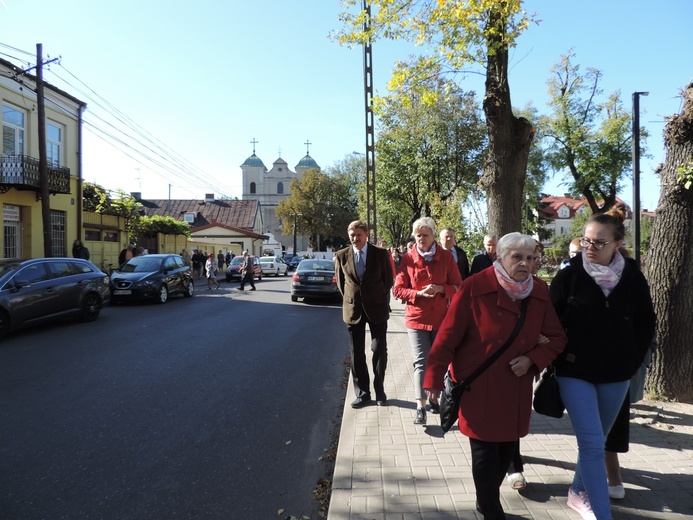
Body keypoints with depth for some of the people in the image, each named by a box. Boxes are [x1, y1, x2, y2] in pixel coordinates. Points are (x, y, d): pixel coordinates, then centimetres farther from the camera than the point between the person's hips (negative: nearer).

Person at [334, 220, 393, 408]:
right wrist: (349, 299, 6)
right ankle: (362, 393, 19)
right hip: (353, 309, 2)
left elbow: (388, 280, 5)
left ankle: (379, 389, 22)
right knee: (357, 354, 7)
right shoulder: (341, 256, -1)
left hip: (377, 308, -1)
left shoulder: (381, 254, -5)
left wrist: (379, 298, 5)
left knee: (379, 350, 3)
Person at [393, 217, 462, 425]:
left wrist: (440, 289, -18)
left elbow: (458, 287, 1)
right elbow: (398, 290, -1)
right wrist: (419, 293, -17)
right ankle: (420, 407, -5)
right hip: (416, 318, -1)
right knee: (420, 361, -6)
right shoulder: (408, 258, -1)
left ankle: (434, 398, 30)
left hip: (441, 318, 2)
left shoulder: (446, 257, 0)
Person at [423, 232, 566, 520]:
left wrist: (532, 359, -10)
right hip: (478, 386, -5)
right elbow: (448, 337, -14)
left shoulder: (539, 294, 0)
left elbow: (556, 337, 8)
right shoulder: (474, 288, -16)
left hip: (517, 389, 5)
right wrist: (434, 377, -12)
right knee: (485, 451, 3)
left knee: (507, 448, 16)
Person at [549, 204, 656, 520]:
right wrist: (562, 354, -7)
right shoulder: (569, 274, -10)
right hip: (576, 371, -3)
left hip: (615, 373, 3)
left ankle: (578, 493, 38)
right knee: (592, 442, -8)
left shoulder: (632, 276, -3)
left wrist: (632, 360, 3)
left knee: (595, 439, 17)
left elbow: (646, 324, 9)